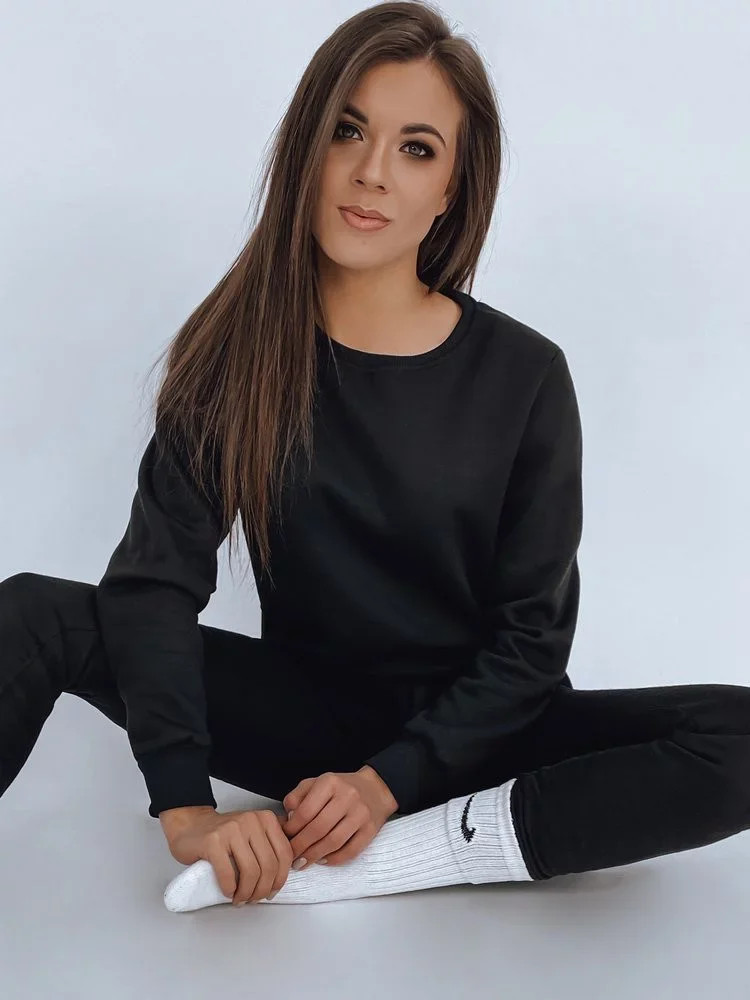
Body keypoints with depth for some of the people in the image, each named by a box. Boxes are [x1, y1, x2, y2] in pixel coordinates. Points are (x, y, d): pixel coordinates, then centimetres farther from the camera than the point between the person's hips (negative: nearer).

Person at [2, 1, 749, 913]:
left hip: (465, 728, 0)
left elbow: (530, 634, -8)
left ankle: (331, 867, -30)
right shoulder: (237, 347, -5)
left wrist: (390, 781, -21)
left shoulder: (523, 375, -7)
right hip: (300, 708, 1)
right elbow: (158, 575, -15)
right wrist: (185, 807, -28)